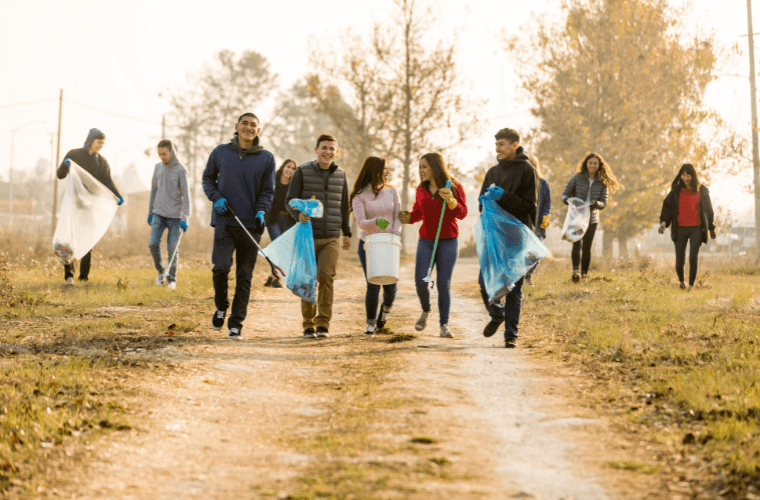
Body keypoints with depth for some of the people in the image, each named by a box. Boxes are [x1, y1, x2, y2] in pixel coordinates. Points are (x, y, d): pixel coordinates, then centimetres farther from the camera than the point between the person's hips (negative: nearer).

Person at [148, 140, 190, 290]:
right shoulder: (158, 167, 8)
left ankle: (171, 279, 12)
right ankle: (161, 272, 13)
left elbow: (185, 194, -8)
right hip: (158, 214, 4)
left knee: (172, 248, -2)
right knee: (153, 244, -9)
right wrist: (150, 212, 17)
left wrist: (184, 218, -14)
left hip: (175, 216, -4)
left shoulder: (181, 170, -6)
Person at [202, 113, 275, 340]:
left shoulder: (266, 158, 5)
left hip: (251, 225, 1)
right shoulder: (220, 152, 7)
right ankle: (221, 307, 12)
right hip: (224, 222, -1)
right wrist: (216, 198, -2)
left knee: (244, 276, 1)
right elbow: (208, 178, 16)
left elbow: (267, 191, 10)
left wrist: (261, 211, -8)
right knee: (221, 267, -15)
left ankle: (236, 323, 9)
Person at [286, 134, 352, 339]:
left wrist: (347, 233, 22)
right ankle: (309, 325, 12)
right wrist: (298, 214, -21)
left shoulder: (340, 175, 12)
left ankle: (323, 324, -6)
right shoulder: (303, 172, 1)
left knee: (325, 276, -14)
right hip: (308, 236, -1)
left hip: (331, 238, 1)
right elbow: (290, 200, 0)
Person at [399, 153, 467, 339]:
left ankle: (444, 325, 2)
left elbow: (462, 213, -7)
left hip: (448, 241, -3)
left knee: (443, 284, -6)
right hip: (426, 241, 3)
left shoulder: (455, 187, -4)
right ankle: (425, 311, 20)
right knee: (420, 281, -8)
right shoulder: (421, 189, 7)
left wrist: (451, 201, -24)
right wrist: (409, 218, -5)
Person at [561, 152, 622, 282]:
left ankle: (584, 272, 13)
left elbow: (604, 203, 2)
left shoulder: (602, 183, 5)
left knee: (587, 246, 2)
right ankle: (576, 270, -25)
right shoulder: (577, 178, 1)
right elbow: (565, 194, 3)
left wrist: (596, 203, -20)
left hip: (592, 219, 2)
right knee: (577, 243, -17)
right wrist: (569, 200, -20)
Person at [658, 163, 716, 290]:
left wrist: (711, 228, 17)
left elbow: (709, 209, 11)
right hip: (680, 229, 1)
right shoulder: (676, 190, 1)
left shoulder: (702, 190, 2)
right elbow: (667, 205, 0)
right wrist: (663, 222, -17)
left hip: (696, 229, -1)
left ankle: (691, 285, -11)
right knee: (680, 261, 0)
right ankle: (681, 281, 30)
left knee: (693, 256, -20)